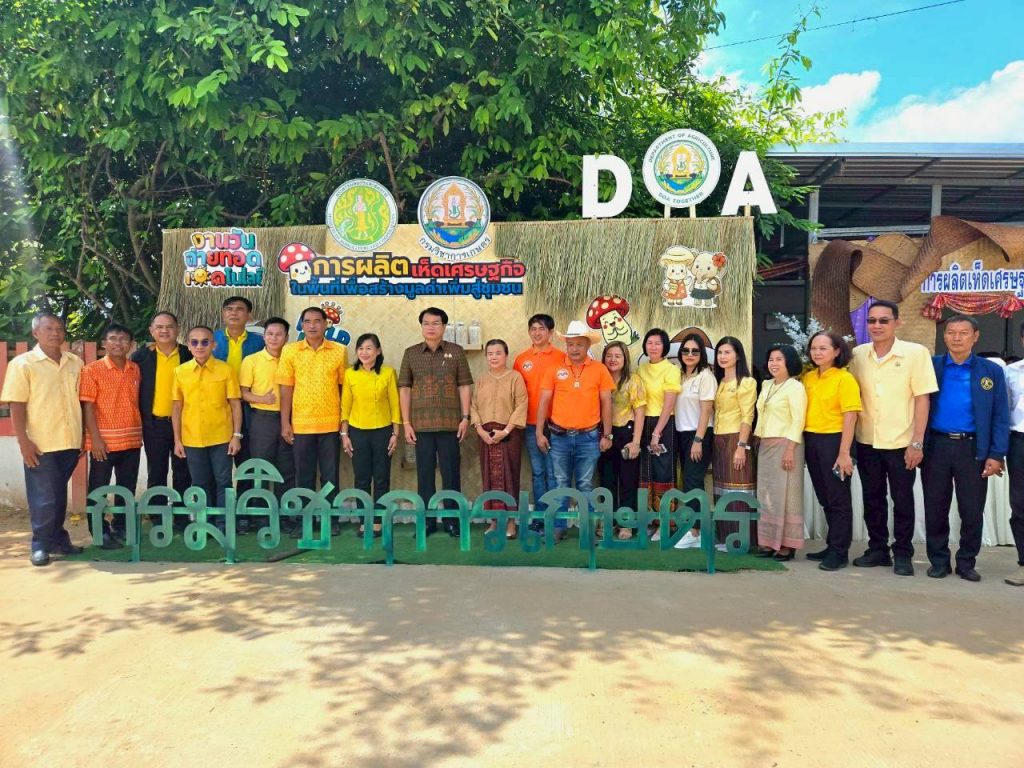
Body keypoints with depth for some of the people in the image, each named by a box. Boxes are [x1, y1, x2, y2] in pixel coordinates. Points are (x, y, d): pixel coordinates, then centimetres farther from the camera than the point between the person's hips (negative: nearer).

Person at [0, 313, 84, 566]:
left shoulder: (75, 363, 9)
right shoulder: (22, 364, -3)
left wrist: (84, 436, 10)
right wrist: (23, 441, -14)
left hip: (70, 442, 4)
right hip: (40, 444, -4)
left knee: (59, 495, 14)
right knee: (43, 498, 1)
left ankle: (58, 539, 24)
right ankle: (41, 545, 13)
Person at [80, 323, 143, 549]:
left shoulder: (135, 370, 8)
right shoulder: (92, 370, -5)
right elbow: (87, 406, -8)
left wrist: (140, 432, 7)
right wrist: (95, 438, -14)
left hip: (132, 440, 5)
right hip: (104, 441, -4)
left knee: (128, 488, 12)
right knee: (99, 489, 4)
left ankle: (121, 527, 26)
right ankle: (101, 532, 14)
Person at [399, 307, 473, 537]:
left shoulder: (456, 352, 3)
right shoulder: (410, 353, 6)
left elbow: (465, 386, 3)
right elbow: (404, 389, 6)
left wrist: (465, 417, -4)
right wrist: (406, 423, 0)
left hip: (450, 423, -1)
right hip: (421, 424, 1)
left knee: (451, 473, 4)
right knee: (424, 473, 7)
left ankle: (452, 520, 15)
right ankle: (427, 521, 17)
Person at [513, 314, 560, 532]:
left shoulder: (561, 357, -3)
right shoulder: (521, 359, 8)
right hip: (531, 424, 4)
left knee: (554, 473, 0)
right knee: (537, 472, 11)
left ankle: (557, 521, 7)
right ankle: (540, 517, 20)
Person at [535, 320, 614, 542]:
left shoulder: (599, 370, 0)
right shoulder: (555, 369, 1)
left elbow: (606, 403, 3)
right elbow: (544, 402, 2)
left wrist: (607, 435, 1)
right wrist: (539, 432, -2)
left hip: (589, 437, -1)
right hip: (559, 437, 1)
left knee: (585, 485, 8)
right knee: (561, 484, 9)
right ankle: (558, 527, 17)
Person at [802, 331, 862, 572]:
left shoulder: (845, 379, -9)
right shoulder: (808, 378, 8)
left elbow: (850, 417, -13)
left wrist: (844, 452, -18)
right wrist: (802, 444, 7)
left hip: (833, 440, -6)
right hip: (811, 441, 6)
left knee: (838, 498, 4)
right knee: (824, 498, 15)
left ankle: (840, 552, 13)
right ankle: (832, 545, 27)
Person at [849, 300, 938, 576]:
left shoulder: (916, 353, -9)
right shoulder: (857, 354, 1)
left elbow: (922, 398, -9)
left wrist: (917, 443, -12)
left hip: (901, 442, -3)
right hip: (866, 442, 3)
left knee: (902, 500, 6)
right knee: (872, 499, 13)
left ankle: (903, 554, 20)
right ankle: (877, 549, 26)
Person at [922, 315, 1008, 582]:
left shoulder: (992, 371, 4)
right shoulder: (930, 366, 3)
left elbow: (1000, 417, 1)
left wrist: (996, 454, -7)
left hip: (973, 448, 0)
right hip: (936, 447, 0)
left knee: (972, 511, 5)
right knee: (935, 509, 7)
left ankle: (966, 563, 21)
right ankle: (939, 560, 21)